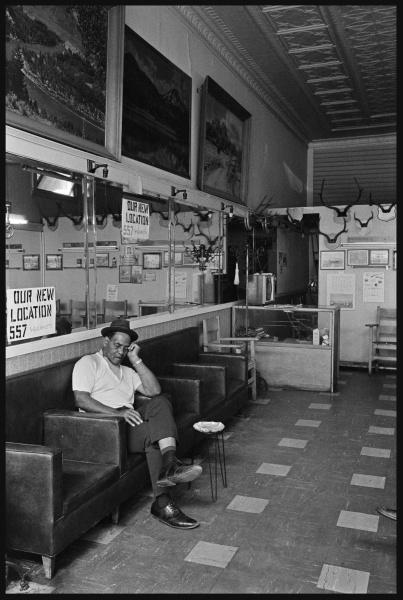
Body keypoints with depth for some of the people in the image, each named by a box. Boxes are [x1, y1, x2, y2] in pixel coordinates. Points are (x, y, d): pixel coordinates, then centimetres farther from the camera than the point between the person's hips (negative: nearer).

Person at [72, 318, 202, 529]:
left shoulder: (127, 371, 28)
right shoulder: (88, 363, 7)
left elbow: (154, 391, 11)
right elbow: (81, 400, -10)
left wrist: (136, 360, 6)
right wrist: (116, 412, -22)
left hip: (128, 419, 6)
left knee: (160, 402, -20)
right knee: (154, 433, -25)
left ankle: (170, 463, -34)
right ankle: (163, 503, -26)